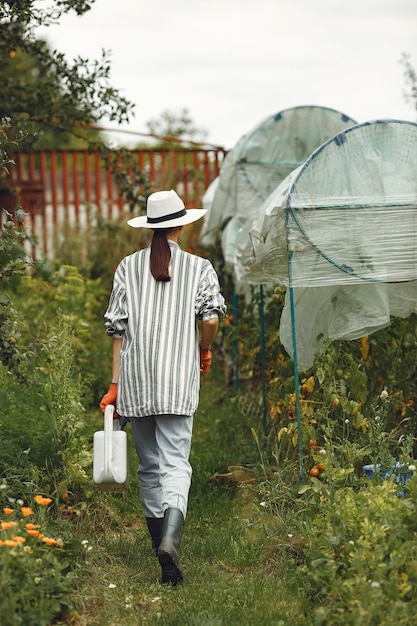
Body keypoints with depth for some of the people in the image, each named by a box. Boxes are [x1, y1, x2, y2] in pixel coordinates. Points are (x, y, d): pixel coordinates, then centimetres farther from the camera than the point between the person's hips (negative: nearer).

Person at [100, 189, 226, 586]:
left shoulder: (128, 266, 7)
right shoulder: (198, 267, 3)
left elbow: (117, 327, 4)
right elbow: (211, 317, -8)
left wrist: (115, 384, 7)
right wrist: (204, 350, 13)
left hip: (135, 380, 2)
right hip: (178, 381, -2)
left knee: (148, 465, 15)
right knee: (175, 462, -7)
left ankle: (159, 542, 23)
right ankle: (170, 540, -29)